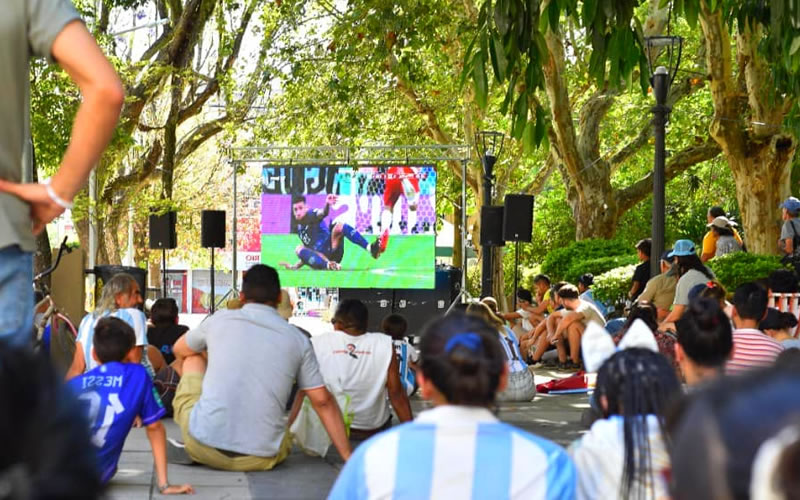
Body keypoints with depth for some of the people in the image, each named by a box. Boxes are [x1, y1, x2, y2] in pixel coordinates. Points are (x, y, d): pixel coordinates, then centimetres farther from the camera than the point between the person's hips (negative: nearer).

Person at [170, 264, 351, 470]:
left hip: (204, 448, -1)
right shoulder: (298, 339, 6)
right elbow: (323, 401, 6)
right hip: (259, 460, 1)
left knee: (192, 358, 25)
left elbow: (180, 351, 26)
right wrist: (347, 455, 13)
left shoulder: (219, 320, 5)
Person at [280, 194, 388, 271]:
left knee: (339, 226, -27)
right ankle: (329, 265, -49)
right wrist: (294, 266, 12)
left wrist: (327, 205, -48)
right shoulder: (299, 228, 20)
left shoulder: (312, 215, 5)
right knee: (299, 249, -24)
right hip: (320, 258, 3)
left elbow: (323, 213, -23)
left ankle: (371, 248, -46)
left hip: (332, 251, -3)